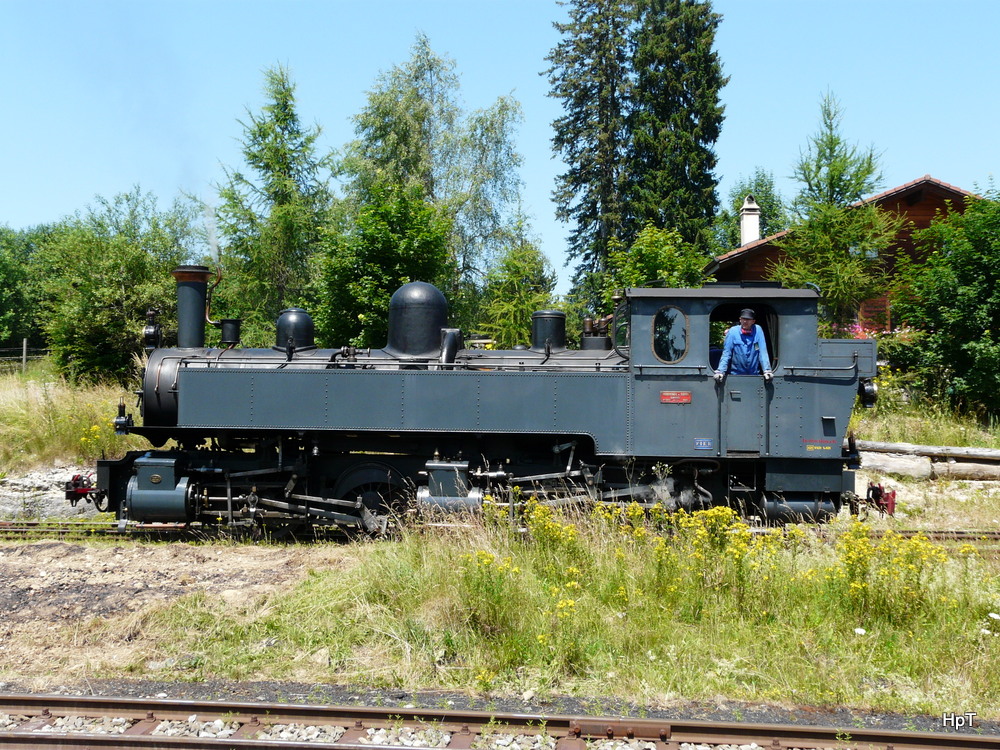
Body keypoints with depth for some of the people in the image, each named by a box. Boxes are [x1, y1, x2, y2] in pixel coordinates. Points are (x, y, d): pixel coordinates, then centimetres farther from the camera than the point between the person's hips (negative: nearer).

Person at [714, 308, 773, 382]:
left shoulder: (758, 330, 1)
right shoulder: (732, 331, -2)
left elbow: (763, 352, -1)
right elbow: (726, 353, -3)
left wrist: (767, 370, -10)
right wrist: (720, 371, -14)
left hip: (755, 375, 1)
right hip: (736, 374, -1)